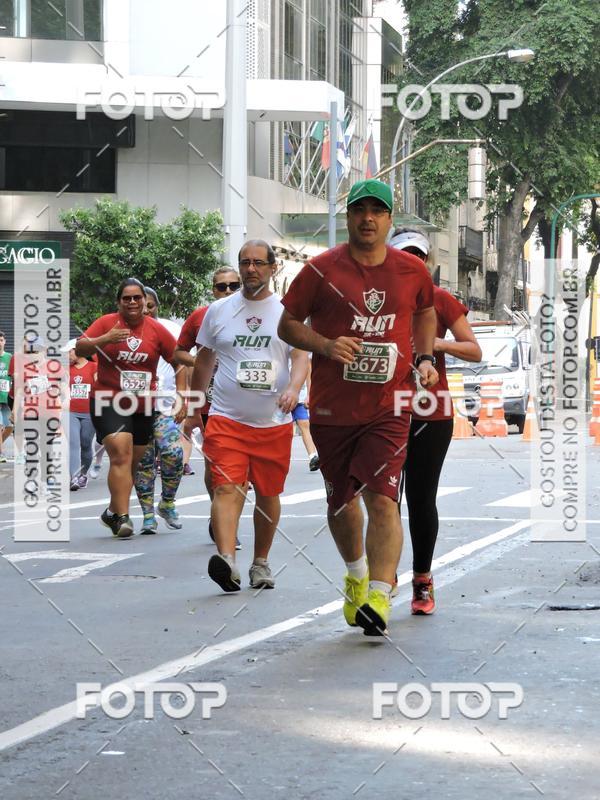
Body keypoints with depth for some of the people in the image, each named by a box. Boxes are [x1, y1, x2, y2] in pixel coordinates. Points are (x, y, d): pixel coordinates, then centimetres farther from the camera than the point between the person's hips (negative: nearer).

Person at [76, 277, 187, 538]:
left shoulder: (157, 330, 0)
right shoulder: (107, 322, -5)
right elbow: (79, 349, -14)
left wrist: (181, 397, -3)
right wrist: (105, 339, -31)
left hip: (143, 405, 4)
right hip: (108, 402, -4)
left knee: (134, 462, 12)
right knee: (120, 454, -19)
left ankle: (113, 512, 31)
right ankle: (122, 517, -19)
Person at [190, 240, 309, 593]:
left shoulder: (287, 312, 4)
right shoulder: (218, 311, 8)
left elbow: (301, 357, -5)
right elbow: (204, 361, 17)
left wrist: (293, 389, -25)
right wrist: (194, 406, 18)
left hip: (274, 422, 1)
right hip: (226, 419, 0)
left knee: (268, 494, 9)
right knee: (227, 488, -17)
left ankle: (261, 562, 25)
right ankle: (227, 560, -31)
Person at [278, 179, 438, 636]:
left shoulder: (412, 271, 4)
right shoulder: (321, 270, -3)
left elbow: (425, 311, 24)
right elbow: (288, 324, 2)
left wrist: (425, 359, 8)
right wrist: (326, 345, -16)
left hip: (389, 409, -1)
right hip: (331, 409, 1)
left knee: (382, 499, -16)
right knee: (342, 500, 14)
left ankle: (379, 596, -22)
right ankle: (357, 574, 40)